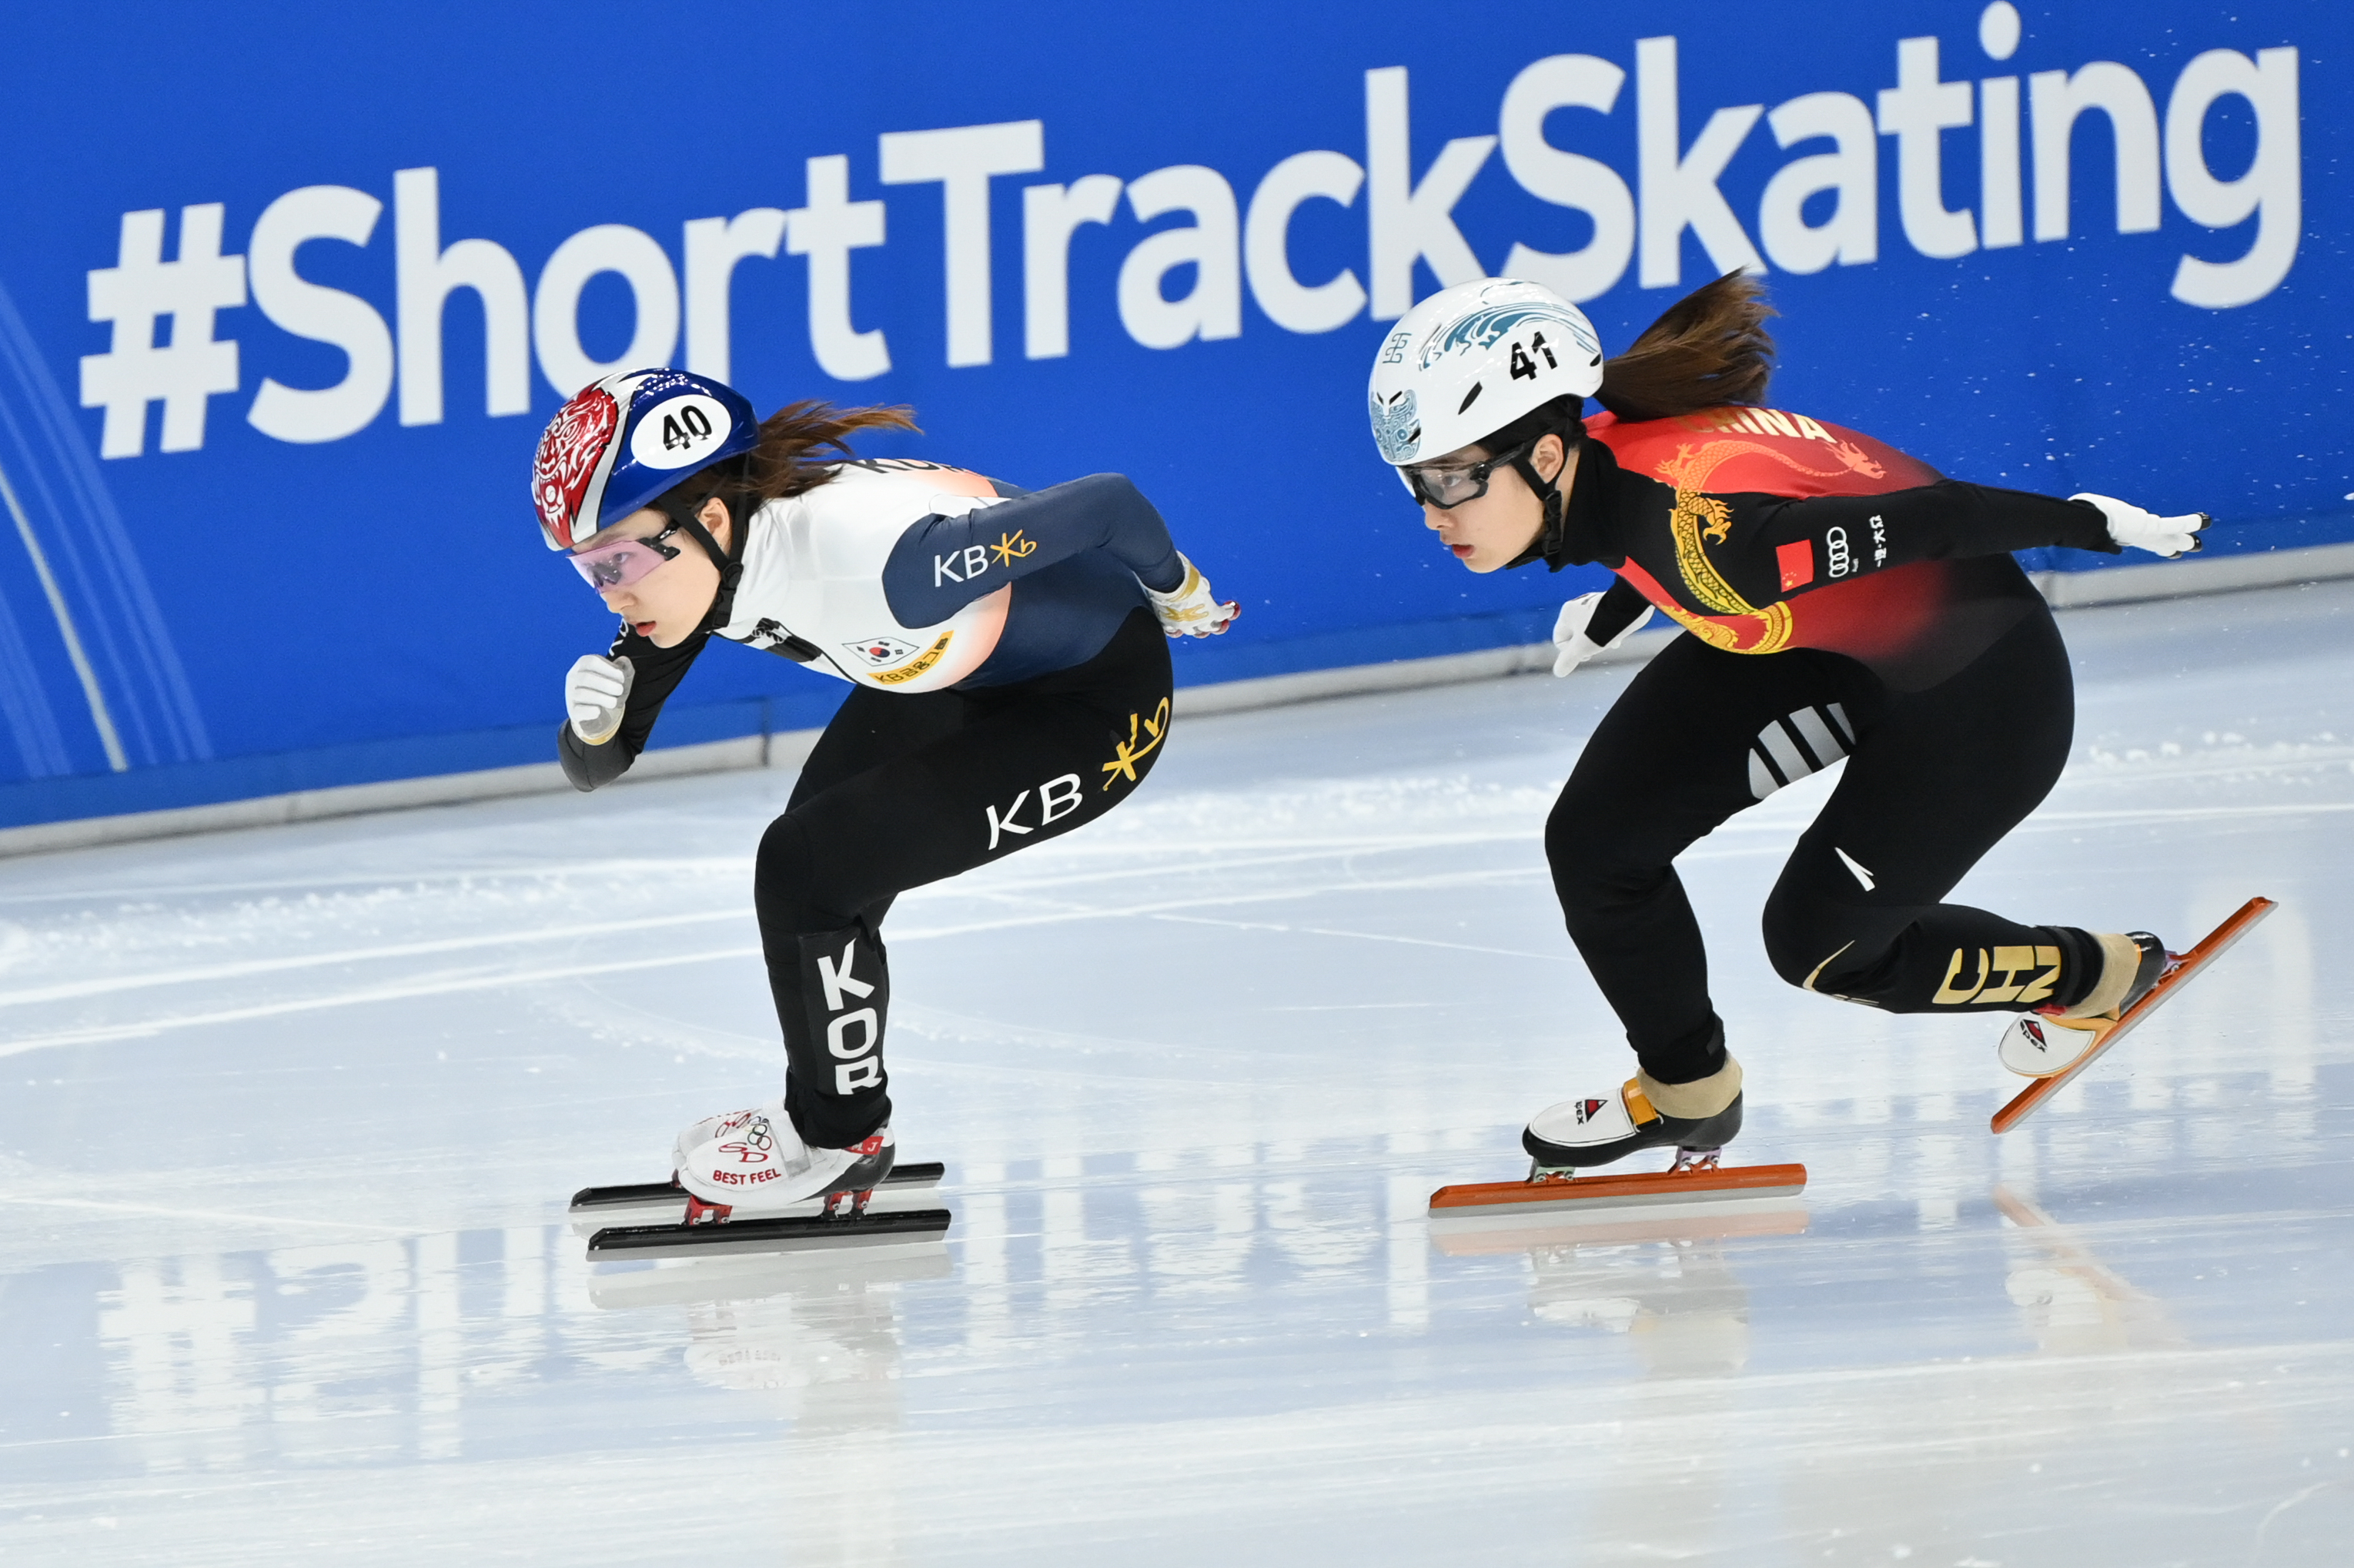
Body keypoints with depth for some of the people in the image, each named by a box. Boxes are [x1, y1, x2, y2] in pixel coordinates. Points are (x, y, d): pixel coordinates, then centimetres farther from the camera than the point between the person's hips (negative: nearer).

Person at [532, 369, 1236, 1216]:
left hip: (1094, 706, -8)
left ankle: (842, 1136, 10)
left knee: (807, 870, -13)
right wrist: (594, 722, -30)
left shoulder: (872, 552, -39)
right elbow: (596, 765, -5)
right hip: (972, 678, 8)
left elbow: (1107, 505, -29)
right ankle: (825, 1113, 36)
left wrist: (1176, 595, -8)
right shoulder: (688, 561, -14)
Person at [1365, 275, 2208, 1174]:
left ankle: (2098, 974, 28)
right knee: (1596, 841, -1)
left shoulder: (1701, 531, -40)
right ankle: (1685, 1093, 23)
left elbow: (1930, 521, -31)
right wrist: (1615, 610, 27)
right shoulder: (1597, 458, -16)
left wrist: (2103, 527, -19)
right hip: (1821, 644, 8)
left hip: (1976, 684, -8)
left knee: (1821, 946, 4)